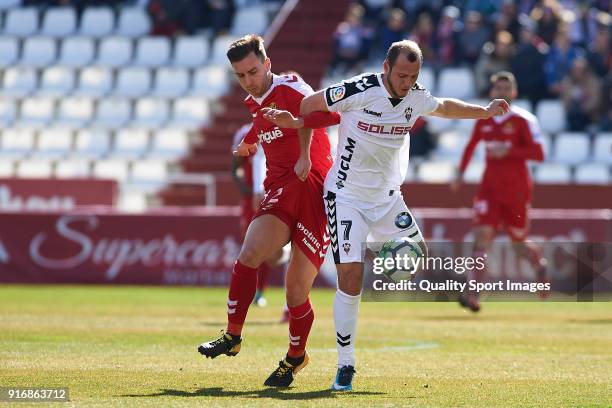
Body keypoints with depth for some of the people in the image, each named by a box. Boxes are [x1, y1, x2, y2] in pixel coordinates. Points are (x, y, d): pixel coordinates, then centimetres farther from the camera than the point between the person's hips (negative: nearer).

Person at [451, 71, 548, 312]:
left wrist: (508, 151, -23)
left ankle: (539, 263, 42)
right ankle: (473, 294, -20)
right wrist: (461, 173, 16)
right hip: (490, 188, 3)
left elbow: (539, 154, -15)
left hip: (516, 190, -3)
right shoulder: (483, 120, 8)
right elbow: (471, 145, 24)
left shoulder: (523, 120, -7)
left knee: (518, 244, 6)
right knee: (483, 234, -14)